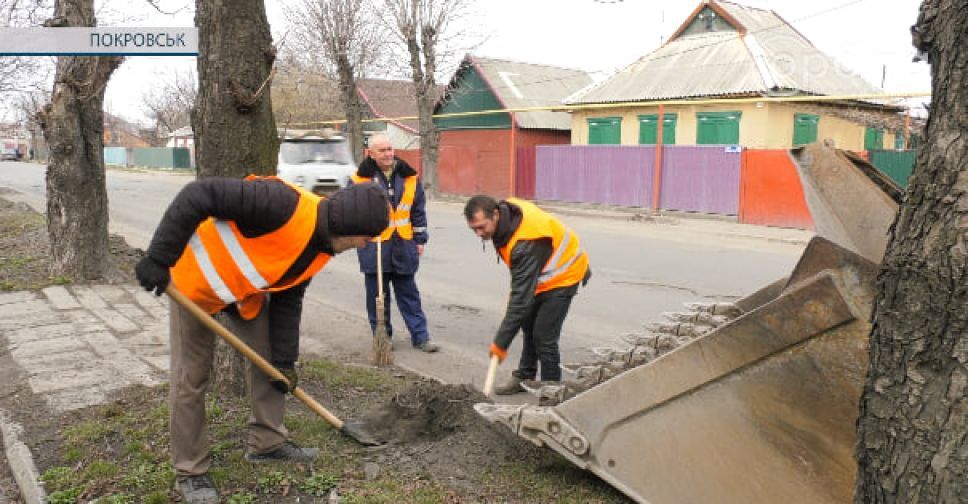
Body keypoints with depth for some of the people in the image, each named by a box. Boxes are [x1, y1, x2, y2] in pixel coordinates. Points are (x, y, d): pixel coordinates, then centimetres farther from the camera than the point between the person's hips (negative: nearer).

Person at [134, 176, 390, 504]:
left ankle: (267, 443, 26)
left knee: (269, 359, 9)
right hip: (196, 279, -8)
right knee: (191, 377, -1)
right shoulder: (286, 205, -36)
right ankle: (190, 472, 14)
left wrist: (285, 359, -3)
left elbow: (288, 299, 1)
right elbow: (198, 196, -36)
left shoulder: (321, 250, -8)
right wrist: (158, 259, -35)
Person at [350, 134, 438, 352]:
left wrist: (420, 239, 7)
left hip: (403, 246, 2)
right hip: (373, 245, -1)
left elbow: (418, 210, 9)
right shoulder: (361, 178, -2)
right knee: (378, 295, 8)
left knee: (409, 293, 9)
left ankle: (420, 336, 14)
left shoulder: (409, 177, 5)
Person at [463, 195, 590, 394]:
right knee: (529, 326, 16)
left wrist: (501, 343, -34)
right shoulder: (507, 208, -15)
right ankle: (524, 377, 30)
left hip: (562, 275, -9)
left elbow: (521, 298, -38)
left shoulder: (525, 243, -40)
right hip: (540, 273, 9)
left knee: (543, 336, -11)